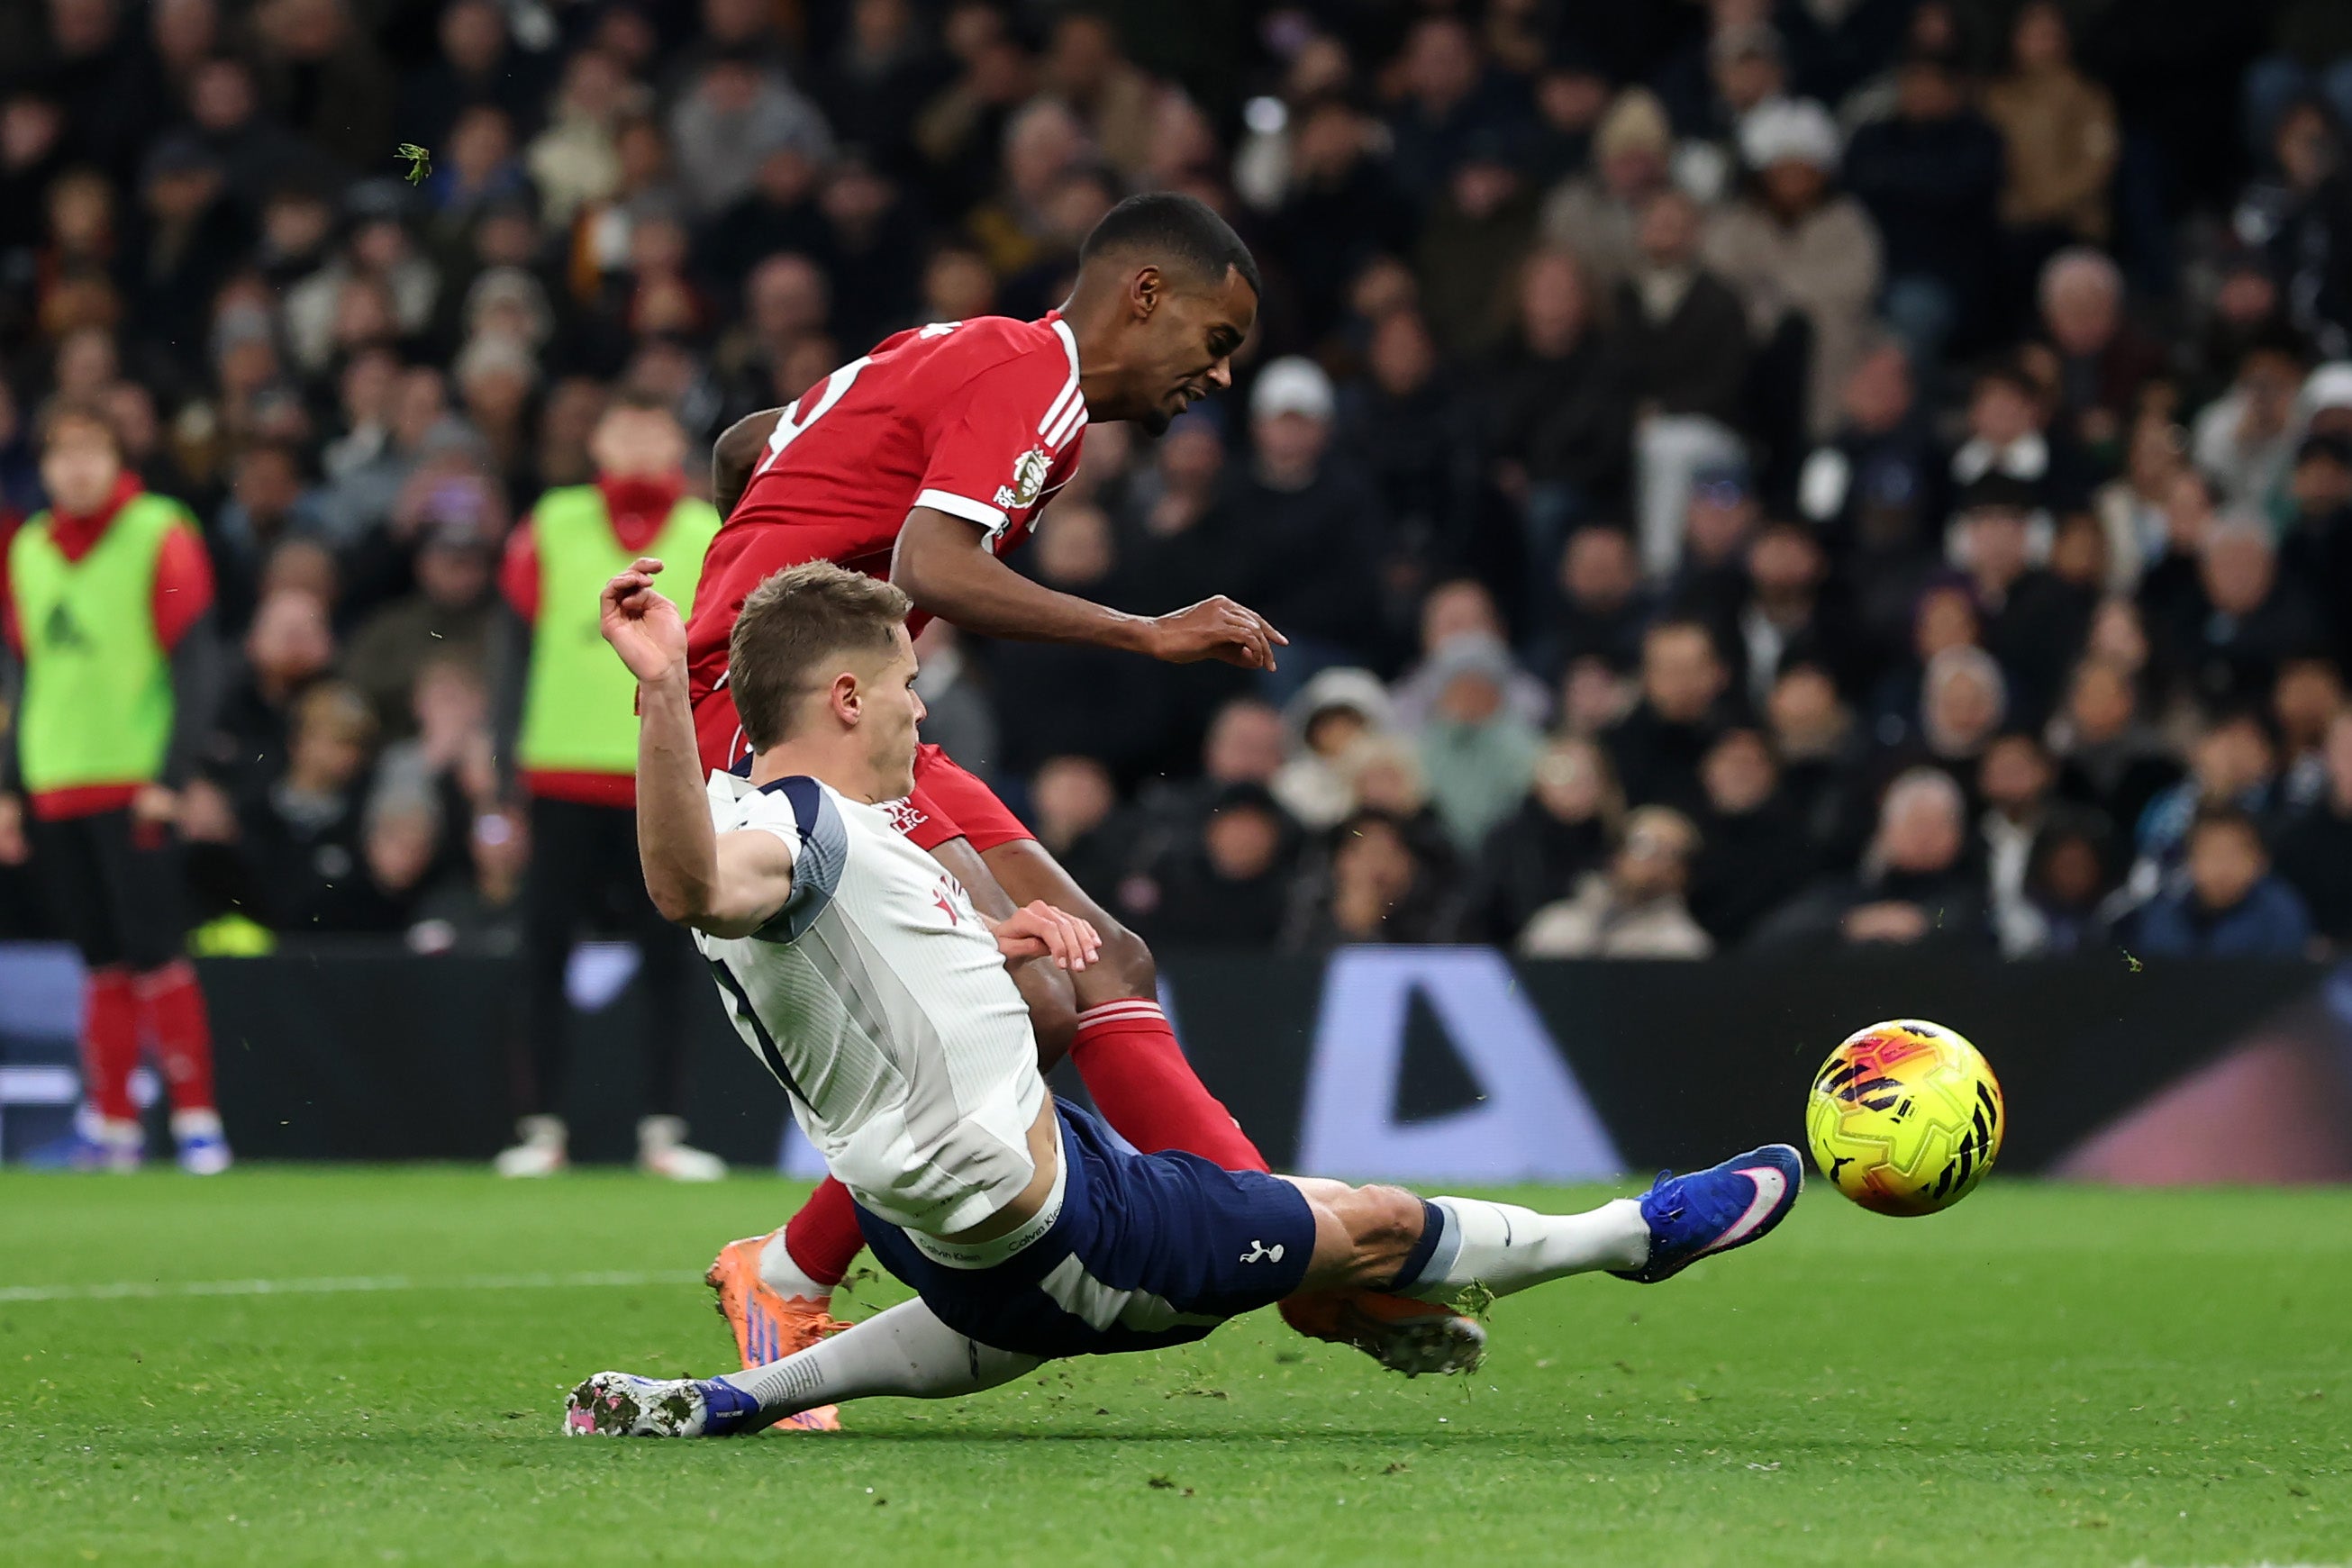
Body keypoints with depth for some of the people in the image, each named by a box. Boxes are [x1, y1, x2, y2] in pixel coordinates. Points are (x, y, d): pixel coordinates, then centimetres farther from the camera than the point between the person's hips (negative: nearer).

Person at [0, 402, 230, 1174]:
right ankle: (110, 1124, 10)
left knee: (155, 956, -8)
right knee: (103, 963, 7)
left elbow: (197, 667, -7)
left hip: (134, 784, -5)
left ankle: (197, 1123, -4)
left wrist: (170, 777, -13)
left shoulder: (161, 537, -4)